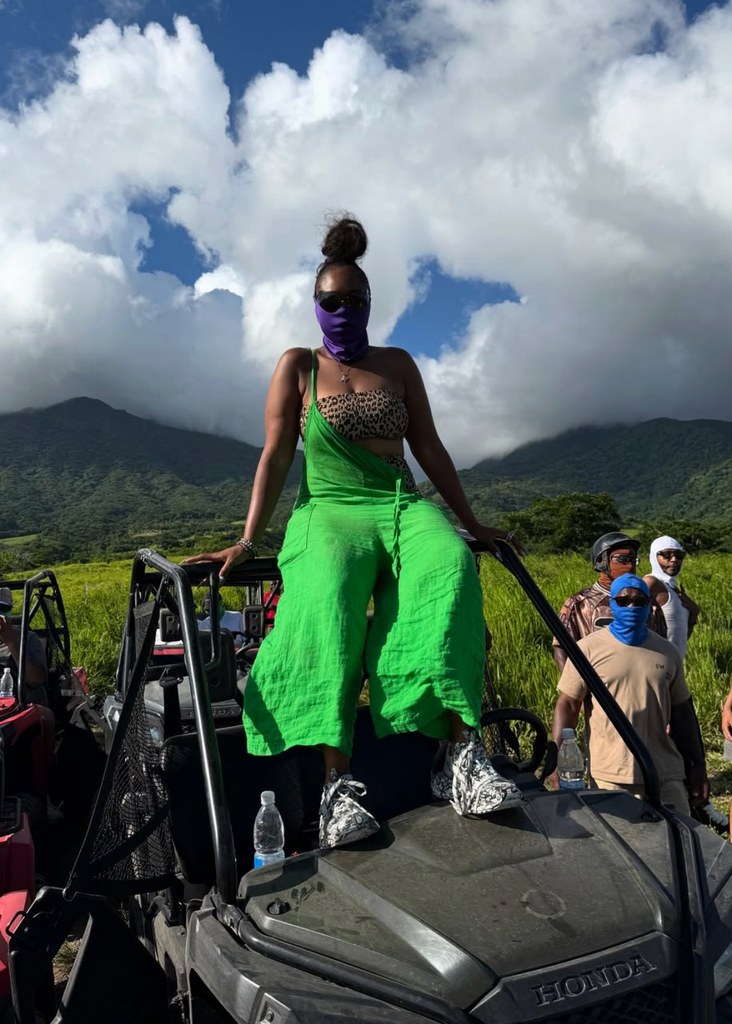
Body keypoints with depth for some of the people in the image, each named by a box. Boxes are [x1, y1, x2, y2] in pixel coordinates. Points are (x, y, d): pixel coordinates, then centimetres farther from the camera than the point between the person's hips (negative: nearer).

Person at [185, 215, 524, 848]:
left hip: (404, 505, 2)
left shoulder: (398, 364, 18)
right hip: (329, 510, -2)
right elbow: (276, 457, 5)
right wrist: (249, 541, -4)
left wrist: (472, 524, 14)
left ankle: (463, 754, -38)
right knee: (327, 599, -38)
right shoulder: (298, 366, 12)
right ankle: (338, 784, -40)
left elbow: (429, 448, 18)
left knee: (450, 566, -35)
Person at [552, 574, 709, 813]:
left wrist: (697, 766, 14)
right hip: (609, 778, -3)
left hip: (666, 776, 3)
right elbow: (567, 706, -3)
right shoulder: (588, 648, -3)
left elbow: (682, 712, 16)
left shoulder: (668, 652, 9)